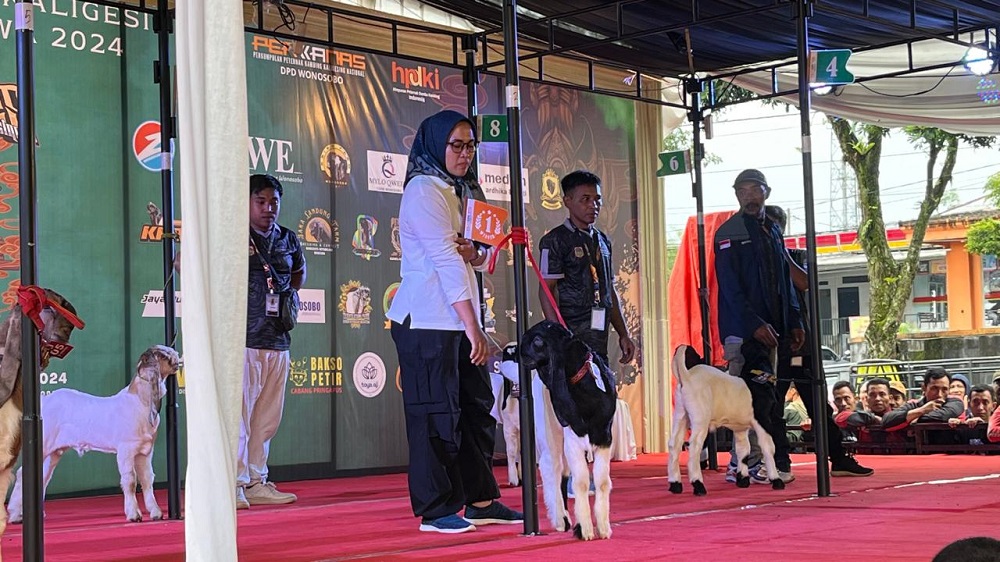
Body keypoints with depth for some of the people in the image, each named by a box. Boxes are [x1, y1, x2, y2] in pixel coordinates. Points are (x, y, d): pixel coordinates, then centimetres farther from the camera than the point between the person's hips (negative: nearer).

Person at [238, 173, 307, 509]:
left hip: (277, 341, 6)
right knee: (238, 412, -8)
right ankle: (235, 484, -4)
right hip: (242, 339, -6)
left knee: (268, 416, 9)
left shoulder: (288, 240, 13)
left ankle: (257, 483, 17)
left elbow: (299, 271, 32)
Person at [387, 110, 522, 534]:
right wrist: (473, 327, -21)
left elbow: (480, 258, 19)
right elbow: (445, 260, -18)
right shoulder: (424, 190, -11)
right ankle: (436, 510, 2)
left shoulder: (462, 191, 17)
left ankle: (481, 500, 18)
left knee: (477, 407, 10)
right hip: (427, 320, -9)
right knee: (437, 412, -5)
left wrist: (474, 253, -8)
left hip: (458, 319, 9)